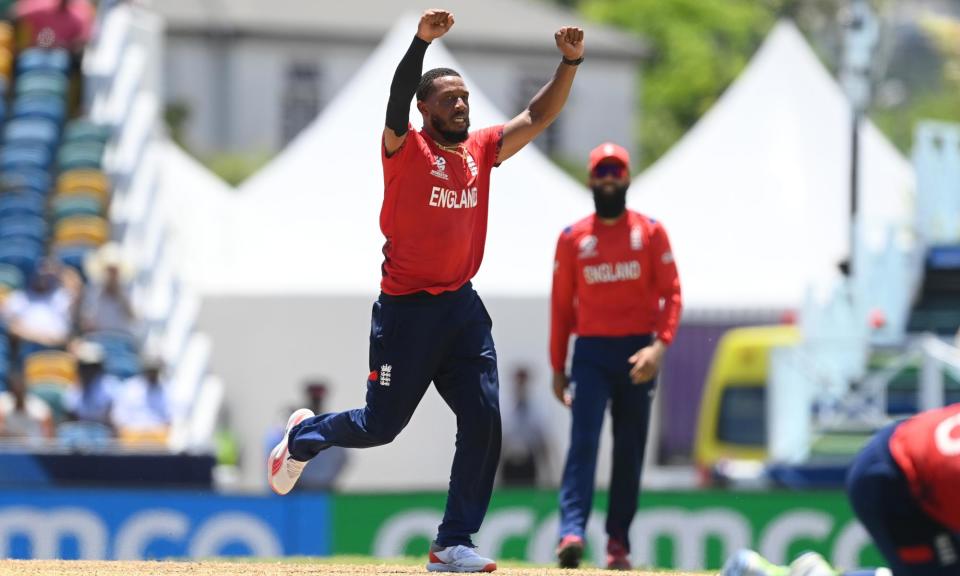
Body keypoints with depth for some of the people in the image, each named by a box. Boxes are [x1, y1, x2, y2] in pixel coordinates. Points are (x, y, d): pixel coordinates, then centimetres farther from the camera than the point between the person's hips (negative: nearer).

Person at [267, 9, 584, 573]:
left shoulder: (481, 150, 9)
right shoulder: (406, 149, -8)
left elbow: (538, 118, 7)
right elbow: (398, 100, -26)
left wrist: (570, 63, -8)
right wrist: (422, 42, -43)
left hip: (463, 309, 5)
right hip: (406, 310, -5)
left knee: (484, 421, -7)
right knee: (382, 425, 4)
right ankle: (304, 435, 36)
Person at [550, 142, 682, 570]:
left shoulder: (650, 232, 4)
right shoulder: (572, 238, 7)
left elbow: (670, 293, -2)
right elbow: (561, 305, 10)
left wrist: (660, 346, -17)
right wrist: (558, 368, 7)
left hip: (636, 352, 1)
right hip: (590, 352, -1)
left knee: (630, 450, 4)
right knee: (583, 439, -15)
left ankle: (618, 542, 12)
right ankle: (572, 533, -26)